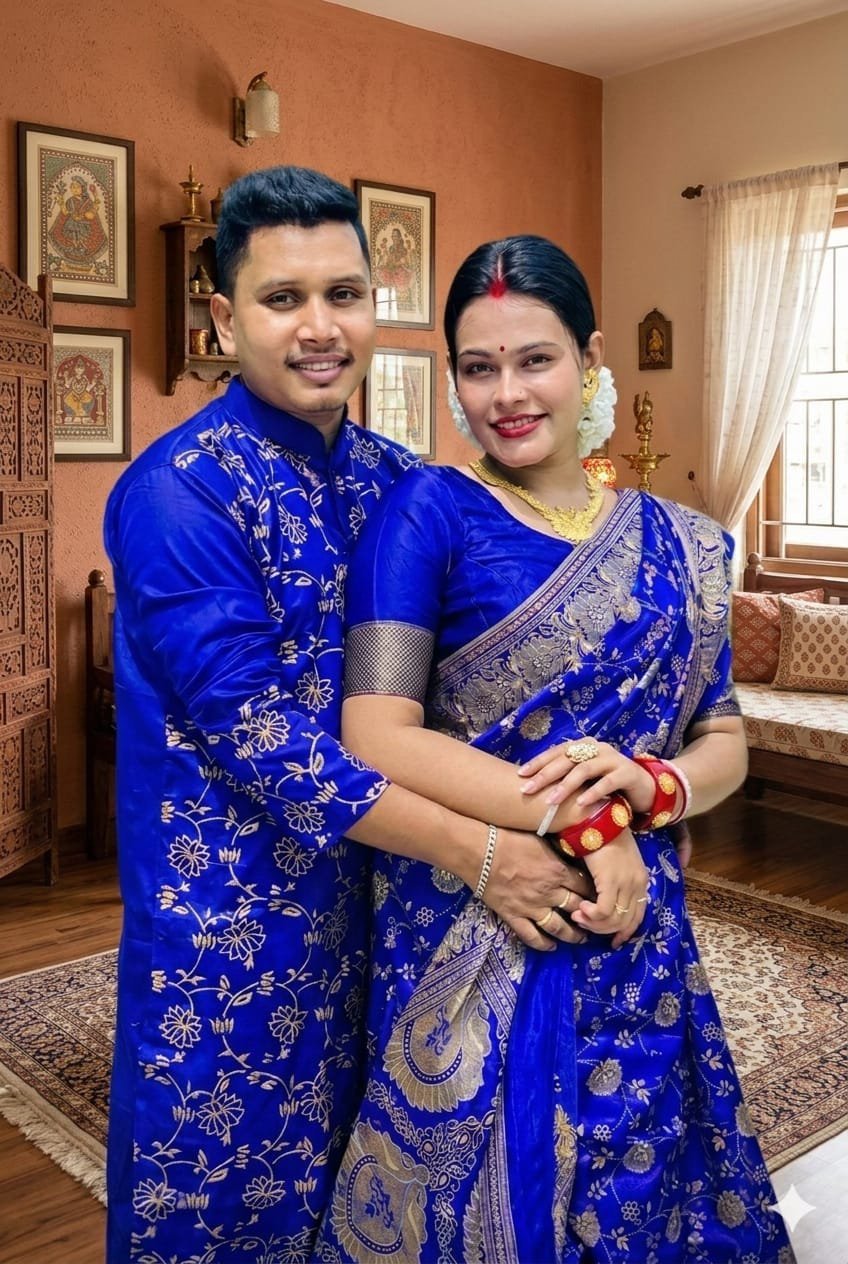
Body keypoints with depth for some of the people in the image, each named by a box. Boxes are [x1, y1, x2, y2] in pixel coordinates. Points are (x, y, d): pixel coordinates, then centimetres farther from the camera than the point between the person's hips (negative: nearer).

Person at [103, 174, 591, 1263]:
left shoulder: (396, 480, 3)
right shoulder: (178, 491, -17)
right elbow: (253, 729, -22)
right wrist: (475, 853, -21)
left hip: (376, 885, 6)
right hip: (227, 908, -5)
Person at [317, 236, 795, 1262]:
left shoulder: (673, 542, 4)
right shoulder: (427, 510, -9)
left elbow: (724, 741, 7)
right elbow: (376, 736, -17)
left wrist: (647, 785, -15)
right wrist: (580, 821, -18)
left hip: (635, 934, 4)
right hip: (467, 938, -4)